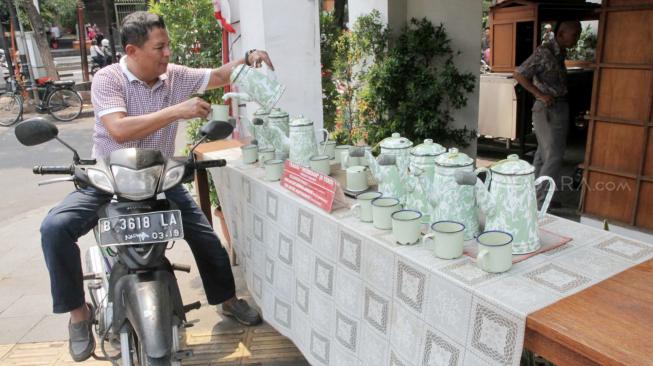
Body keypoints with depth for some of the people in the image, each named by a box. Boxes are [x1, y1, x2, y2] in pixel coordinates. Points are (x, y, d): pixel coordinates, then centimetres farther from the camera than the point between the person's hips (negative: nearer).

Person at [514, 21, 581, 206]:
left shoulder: (560, 53, 13)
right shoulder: (544, 52, -13)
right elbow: (518, 74, -15)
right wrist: (540, 95, -17)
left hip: (560, 108, 9)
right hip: (547, 109, -9)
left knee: (544, 154, 13)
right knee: (554, 155, -10)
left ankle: (536, 196, 21)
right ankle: (540, 199, -4)